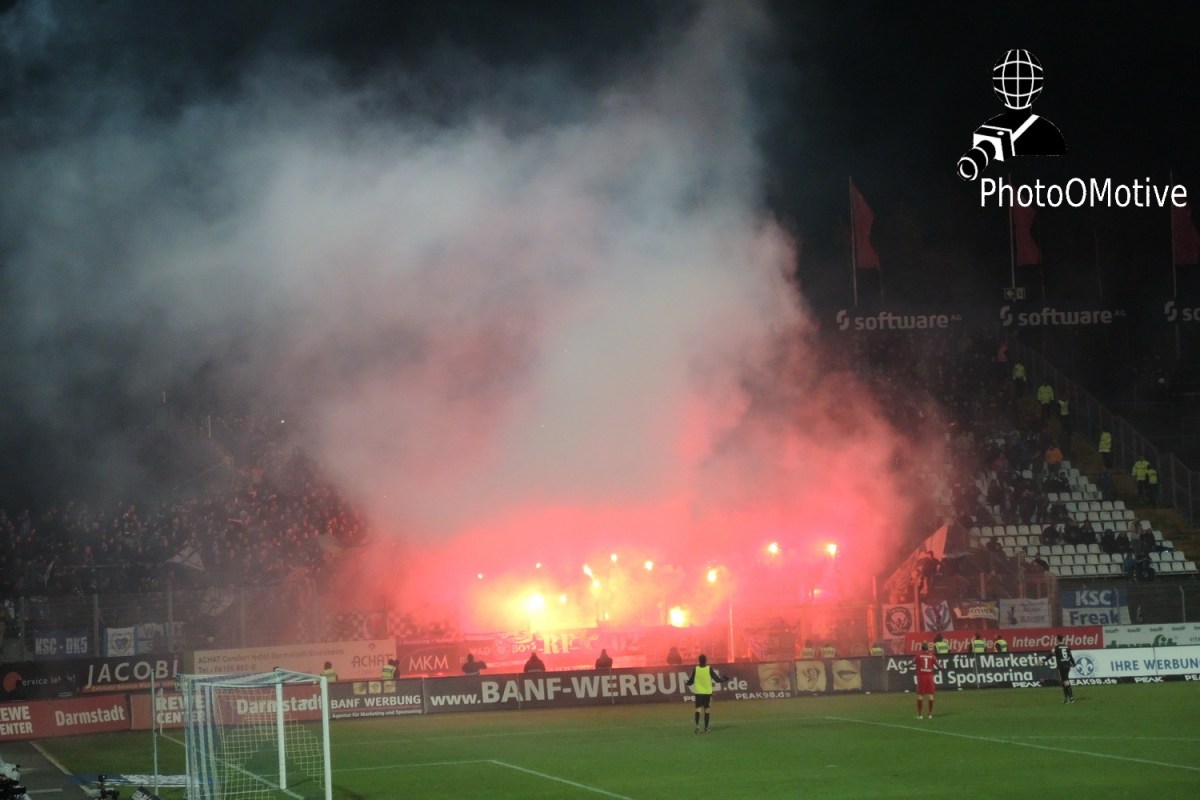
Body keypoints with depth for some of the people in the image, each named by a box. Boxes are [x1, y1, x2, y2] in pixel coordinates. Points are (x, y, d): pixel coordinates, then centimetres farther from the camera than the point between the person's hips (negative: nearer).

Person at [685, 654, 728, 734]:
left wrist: (686, 682, 27)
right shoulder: (709, 669, -6)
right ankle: (706, 728, 12)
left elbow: (690, 681, 4)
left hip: (698, 692, 0)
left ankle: (697, 725, -23)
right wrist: (724, 680, 19)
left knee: (698, 709, -3)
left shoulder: (695, 669, -3)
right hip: (708, 692, 0)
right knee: (706, 710, 9)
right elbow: (717, 679, -1)